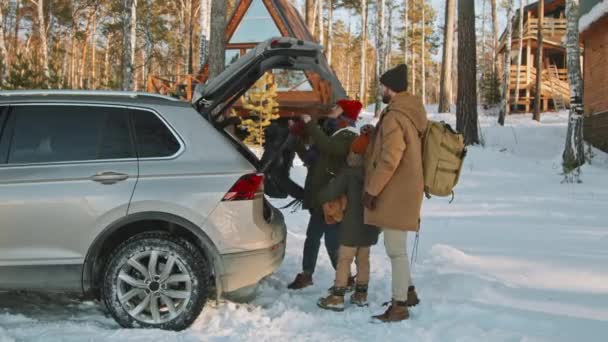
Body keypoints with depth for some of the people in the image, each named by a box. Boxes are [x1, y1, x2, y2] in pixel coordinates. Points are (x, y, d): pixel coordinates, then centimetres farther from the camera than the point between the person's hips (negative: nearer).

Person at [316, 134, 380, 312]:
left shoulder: (347, 174, -13)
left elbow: (328, 193, -11)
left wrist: (323, 199, 7)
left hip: (352, 225, -6)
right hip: (370, 224, 6)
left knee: (344, 259, -3)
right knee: (363, 259, 14)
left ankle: (337, 297, -3)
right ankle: (361, 295, 20)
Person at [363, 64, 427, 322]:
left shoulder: (394, 117, -19)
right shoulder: (411, 113, 12)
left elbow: (389, 160, -23)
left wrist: (372, 189, -17)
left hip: (395, 193, -10)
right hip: (402, 191, 10)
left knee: (395, 249, -3)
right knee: (397, 247, 21)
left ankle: (399, 305, 4)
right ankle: (408, 292, 31)